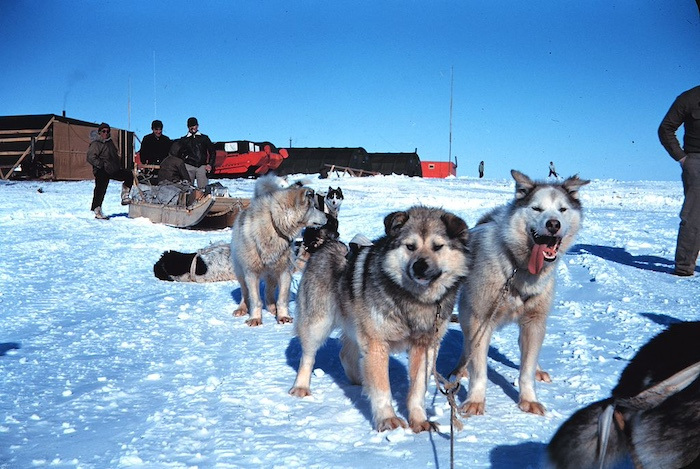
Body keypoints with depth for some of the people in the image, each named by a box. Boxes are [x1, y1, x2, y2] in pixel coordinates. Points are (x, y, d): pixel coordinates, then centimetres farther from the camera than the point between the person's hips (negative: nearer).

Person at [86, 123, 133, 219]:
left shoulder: (110, 142, 18)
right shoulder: (95, 144, -6)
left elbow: (115, 155, 30)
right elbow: (91, 158, -16)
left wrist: (118, 165, 16)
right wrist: (101, 164, -20)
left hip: (113, 170, 8)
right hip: (101, 172, -8)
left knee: (128, 175, 2)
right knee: (100, 190, -7)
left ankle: (124, 198, 5)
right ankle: (97, 211, 3)